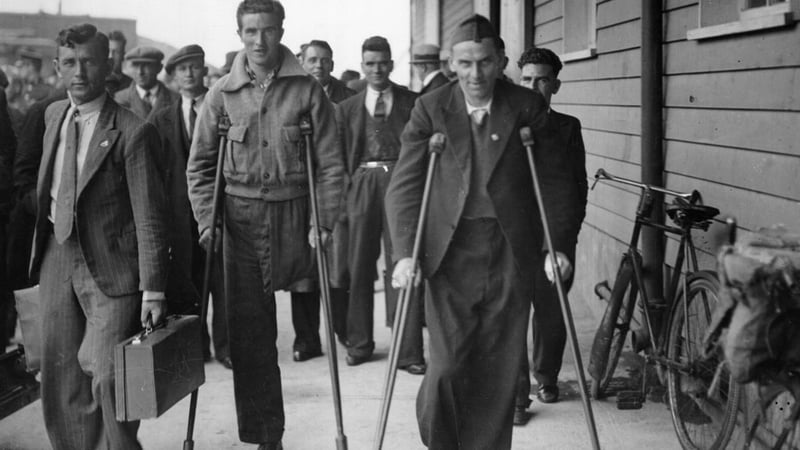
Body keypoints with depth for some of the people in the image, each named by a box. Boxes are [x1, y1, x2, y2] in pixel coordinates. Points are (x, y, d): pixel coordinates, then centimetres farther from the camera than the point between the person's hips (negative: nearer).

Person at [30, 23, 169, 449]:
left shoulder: (133, 132, -12)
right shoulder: (53, 115, 8)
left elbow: (149, 217, -12)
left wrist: (152, 289, -14)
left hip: (111, 267, -6)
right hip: (58, 259, 6)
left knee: (107, 378, -8)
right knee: (61, 380, 11)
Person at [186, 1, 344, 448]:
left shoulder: (307, 89, -2)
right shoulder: (223, 93, 3)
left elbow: (331, 163, -2)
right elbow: (200, 164, 8)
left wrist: (324, 222, -8)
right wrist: (207, 219, -1)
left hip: (290, 214, -1)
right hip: (239, 217, 2)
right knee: (250, 330, 2)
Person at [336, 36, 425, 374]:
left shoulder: (413, 103, 10)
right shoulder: (347, 108, 15)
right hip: (361, 186, 2)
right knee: (359, 268, 7)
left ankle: (408, 352, -1)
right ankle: (359, 343, 21)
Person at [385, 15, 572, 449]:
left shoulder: (528, 107, 3)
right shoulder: (430, 109, 2)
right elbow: (403, 185, 0)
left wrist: (555, 246, 0)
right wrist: (405, 253, -9)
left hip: (511, 255, 1)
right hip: (449, 255, -1)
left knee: (500, 370, 5)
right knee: (447, 367, -5)